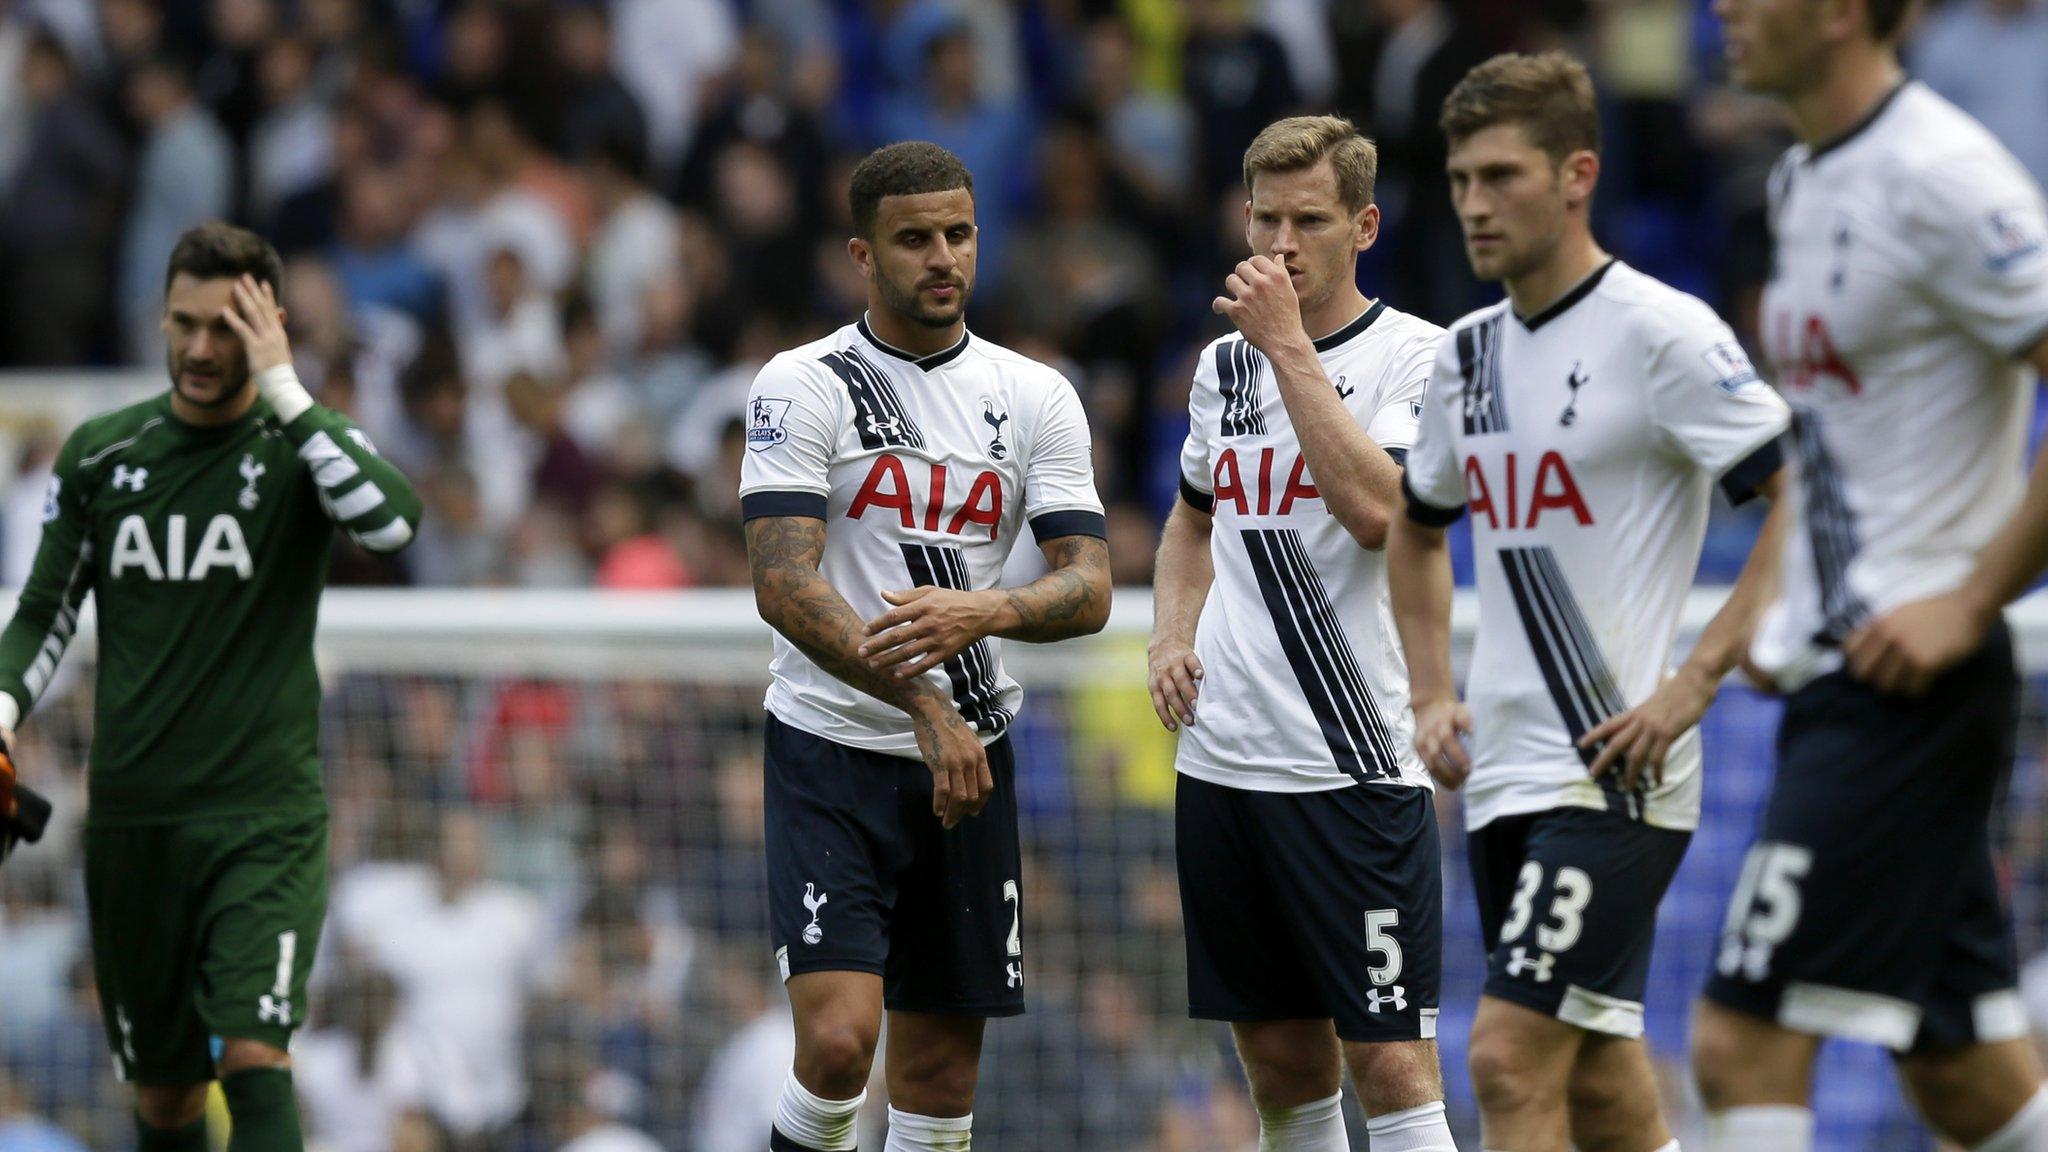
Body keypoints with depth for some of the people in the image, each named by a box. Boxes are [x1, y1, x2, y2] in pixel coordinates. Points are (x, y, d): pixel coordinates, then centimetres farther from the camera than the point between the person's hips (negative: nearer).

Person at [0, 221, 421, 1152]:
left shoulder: (304, 444, -2)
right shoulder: (100, 453, 8)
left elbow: (392, 519, -24)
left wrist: (283, 390, -22)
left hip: (265, 808, -3)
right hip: (130, 815, 4)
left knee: (253, 1053, -19)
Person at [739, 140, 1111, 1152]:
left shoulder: (1035, 397, 5)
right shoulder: (804, 387, -6)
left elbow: (1089, 590, -2)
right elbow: (785, 588, -16)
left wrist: (983, 614, -24)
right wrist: (921, 702, -26)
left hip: (967, 761, 4)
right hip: (831, 752, -4)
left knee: (942, 1064, 7)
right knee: (839, 1038, -19)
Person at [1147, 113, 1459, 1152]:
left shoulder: (1413, 354, -5)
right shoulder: (1224, 363, 13)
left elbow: (1376, 510, -22)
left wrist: (1290, 345, -18)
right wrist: (1171, 636, 10)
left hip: (1357, 764, -6)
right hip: (1221, 757, 6)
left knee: (1390, 1058, -11)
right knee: (1280, 1062, 11)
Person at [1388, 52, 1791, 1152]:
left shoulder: (1659, 334, -10)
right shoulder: (1468, 353, 13)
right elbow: (1417, 529, 30)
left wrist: (1693, 684, -18)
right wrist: (1431, 698, 17)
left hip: (1616, 772, -8)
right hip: (1504, 775, 8)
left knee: (1509, 1056, -17)